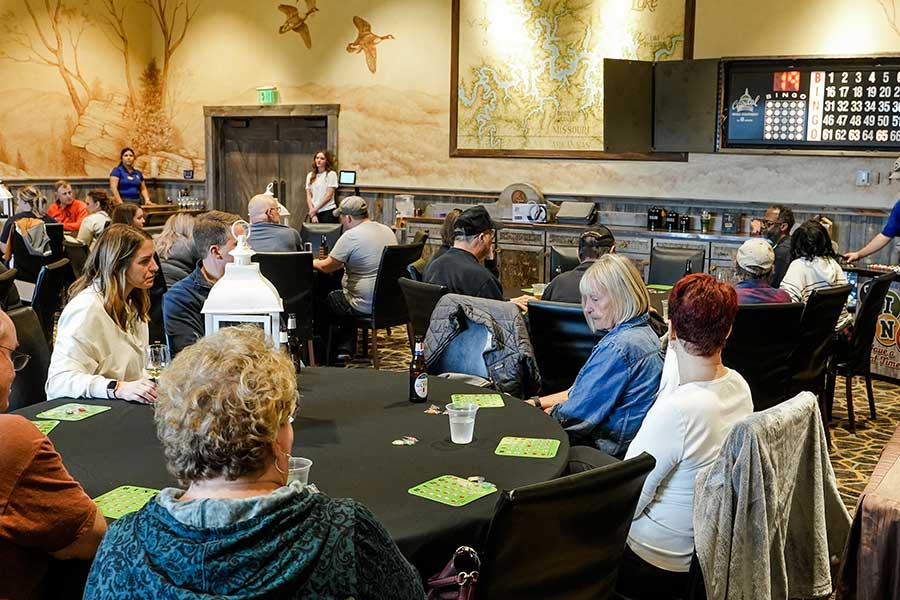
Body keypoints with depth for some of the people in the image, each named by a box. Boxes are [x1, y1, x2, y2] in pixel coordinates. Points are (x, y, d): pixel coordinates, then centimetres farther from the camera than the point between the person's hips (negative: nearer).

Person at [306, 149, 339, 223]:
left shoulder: (331, 174, -2)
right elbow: (308, 196, 7)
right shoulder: (310, 175, 11)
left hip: (327, 212, -4)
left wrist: (315, 209, -8)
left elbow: (329, 195, -7)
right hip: (314, 212, 4)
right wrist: (312, 214, -4)